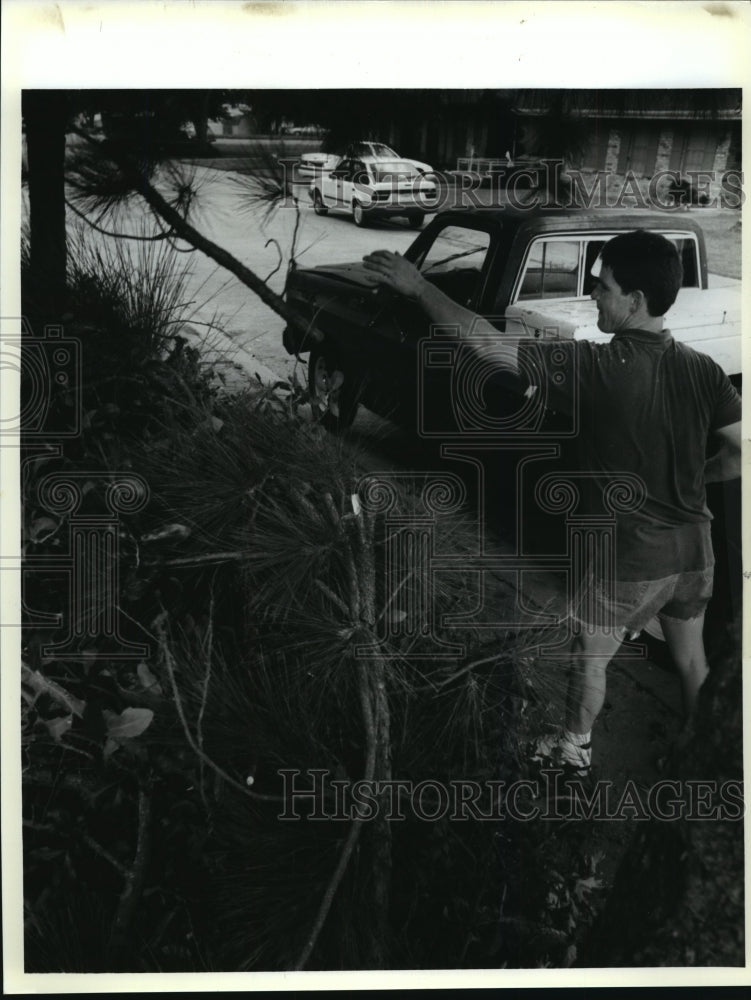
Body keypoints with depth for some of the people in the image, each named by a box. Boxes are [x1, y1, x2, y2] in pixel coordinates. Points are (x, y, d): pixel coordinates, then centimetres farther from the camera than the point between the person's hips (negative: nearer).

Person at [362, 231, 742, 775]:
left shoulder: (595, 366, -24)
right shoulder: (703, 369, -8)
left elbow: (488, 343, -25)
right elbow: (738, 455, -6)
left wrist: (418, 287, -17)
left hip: (629, 556, -5)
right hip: (693, 548, 6)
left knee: (590, 657, 19)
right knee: (691, 655, 26)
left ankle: (575, 747, 41)